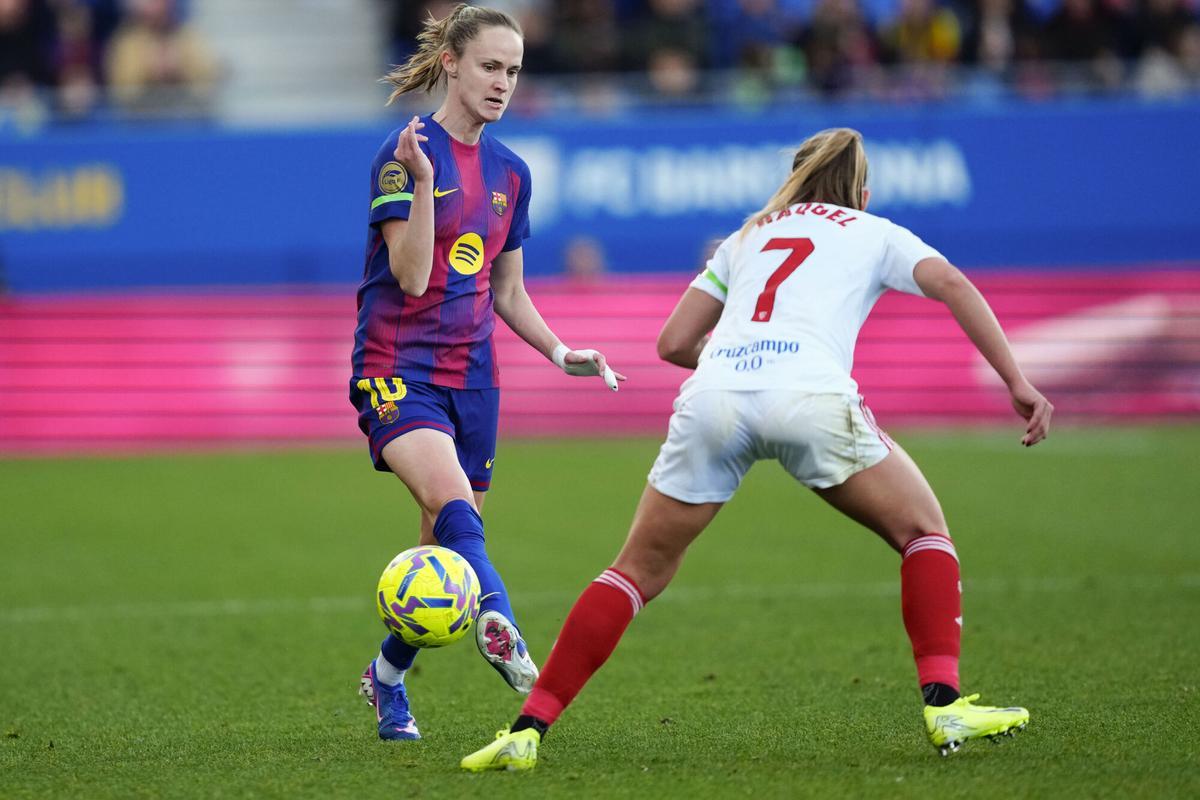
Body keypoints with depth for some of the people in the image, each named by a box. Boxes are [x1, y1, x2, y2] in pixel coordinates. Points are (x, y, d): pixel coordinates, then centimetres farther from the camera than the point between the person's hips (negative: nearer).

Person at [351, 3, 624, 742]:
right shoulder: (406, 153, -9)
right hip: (398, 368, -6)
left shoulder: (511, 173, 12)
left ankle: (388, 675, 28)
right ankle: (499, 627, -54)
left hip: (471, 375, 6)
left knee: (448, 550, 7)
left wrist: (560, 352, 6)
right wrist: (420, 181, -28)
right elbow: (412, 276, -18)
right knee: (454, 503, -30)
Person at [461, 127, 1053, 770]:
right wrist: (1017, 383, 7)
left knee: (639, 571, 12)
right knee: (924, 529, 16)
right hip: (810, 397, -3)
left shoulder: (749, 235, 33)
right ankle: (944, 704, 1)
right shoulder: (874, 234, 26)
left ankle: (527, 730, 2)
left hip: (712, 398, 3)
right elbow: (953, 286, 8)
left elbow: (673, 341, 27)